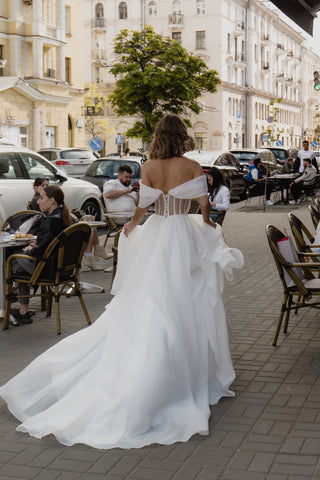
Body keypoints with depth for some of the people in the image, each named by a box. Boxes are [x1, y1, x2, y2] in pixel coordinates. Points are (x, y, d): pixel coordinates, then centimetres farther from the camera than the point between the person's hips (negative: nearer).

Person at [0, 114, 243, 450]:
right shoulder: (191, 166, -6)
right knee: (184, 306, 2)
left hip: (154, 234, 3)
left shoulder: (148, 167, 0)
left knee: (144, 304, 9)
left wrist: (133, 223, 17)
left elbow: (144, 203, -3)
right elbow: (204, 201, -4)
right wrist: (207, 223, 16)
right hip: (183, 235, -3)